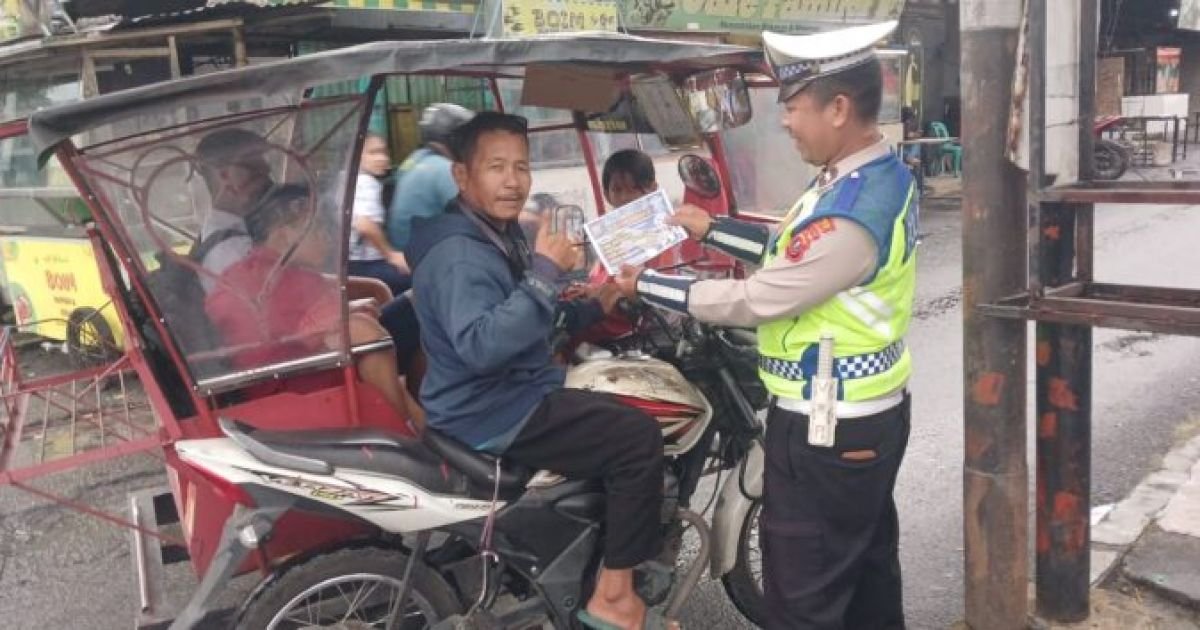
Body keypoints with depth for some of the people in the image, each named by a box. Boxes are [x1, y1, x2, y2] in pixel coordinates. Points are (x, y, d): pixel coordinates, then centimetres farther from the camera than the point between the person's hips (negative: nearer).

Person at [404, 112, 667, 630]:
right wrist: (544, 274, -34)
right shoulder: (457, 255, -21)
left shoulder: (501, 236, 12)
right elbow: (480, 346, -36)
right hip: (492, 415, -11)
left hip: (519, 392, 11)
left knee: (627, 414, 24)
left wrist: (593, 306, 7)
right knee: (638, 439, -18)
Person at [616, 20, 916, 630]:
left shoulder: (851, 212, -29)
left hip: (826, 430, -10)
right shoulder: (878, 171, 2)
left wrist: (646, 284, -12)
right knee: (867, 572, 24)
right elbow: (793, 253, 14)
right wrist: (710, 228, 12)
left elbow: (752, 300, -23)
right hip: (872, 411, 10)